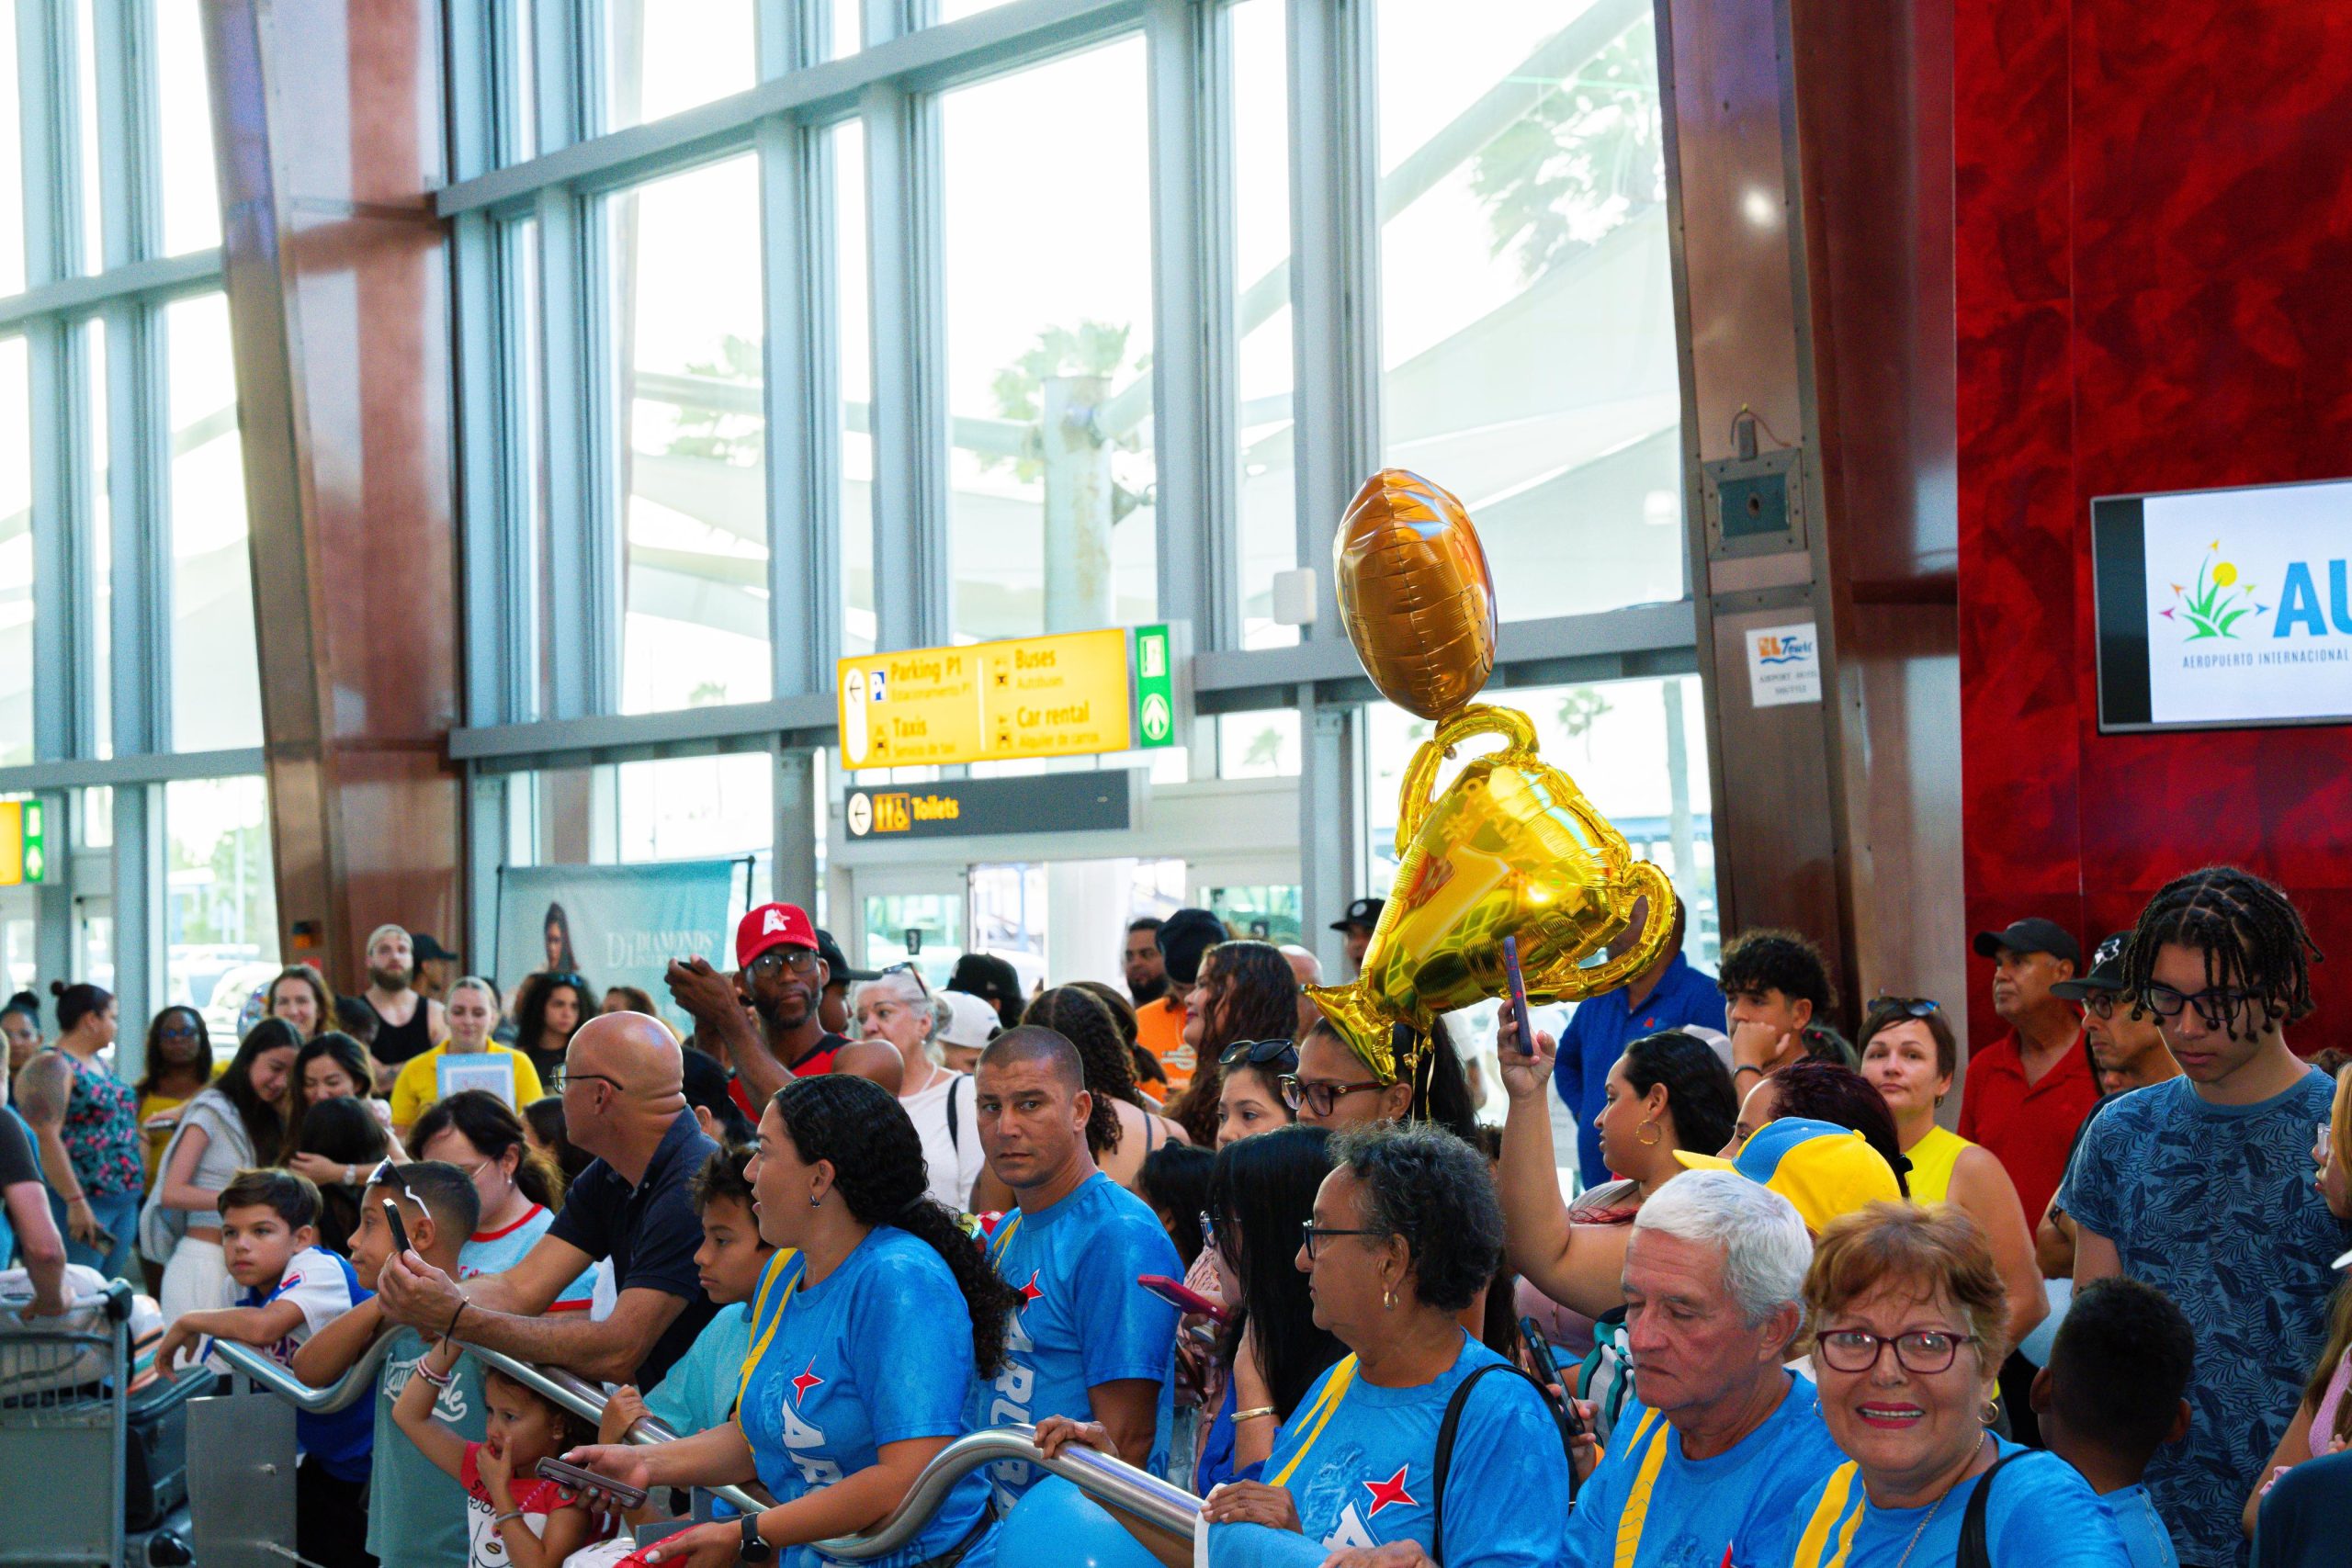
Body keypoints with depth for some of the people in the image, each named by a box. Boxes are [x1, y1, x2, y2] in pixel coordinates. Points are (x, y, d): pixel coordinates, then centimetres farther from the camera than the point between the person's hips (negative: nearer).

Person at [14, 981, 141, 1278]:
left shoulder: (98, 1064, 18)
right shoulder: (52, 1067, -11)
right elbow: (47, 1139, -19)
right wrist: (76, 1202, -23)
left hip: (125, 1204, 9)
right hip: (82, 1205, -9)